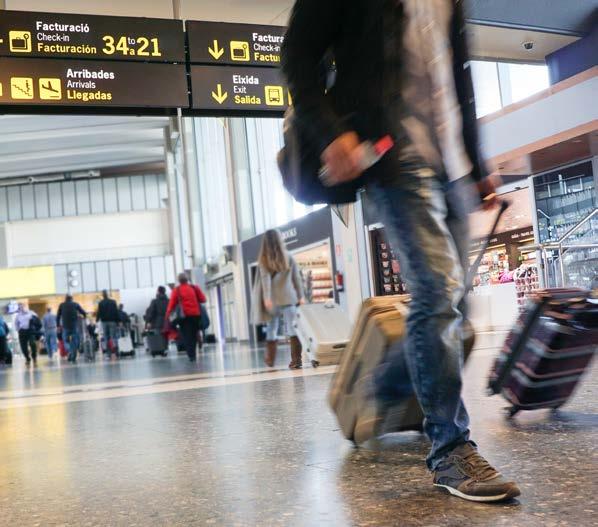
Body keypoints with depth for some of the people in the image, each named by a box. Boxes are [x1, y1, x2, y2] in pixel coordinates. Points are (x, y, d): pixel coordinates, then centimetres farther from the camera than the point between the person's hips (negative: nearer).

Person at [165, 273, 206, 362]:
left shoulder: (176, 290, 1)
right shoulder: (194, 288, 7)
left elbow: (172, 303, -4)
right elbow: (203, 299, 7)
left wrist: (167, 316, -2)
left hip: (184, 316, -2)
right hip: (196, 314, 2)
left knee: (187, 336, 1)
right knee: (194, 334, 13)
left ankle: (191, 355, -10)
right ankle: (193, 354, 17)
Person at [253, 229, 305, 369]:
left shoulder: (263, 260, 0)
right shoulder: (289, 257, 5)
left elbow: (265, 279, -11)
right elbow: (297, 277, 4)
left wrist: (267, 298, -17)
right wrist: (300, 296, 8)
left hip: (272, 300, 0)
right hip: (288, 298, 0)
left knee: (271, 330, 14)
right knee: (292, 328, -2)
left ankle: (270, 359, 25)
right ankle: (296, 359, -12)